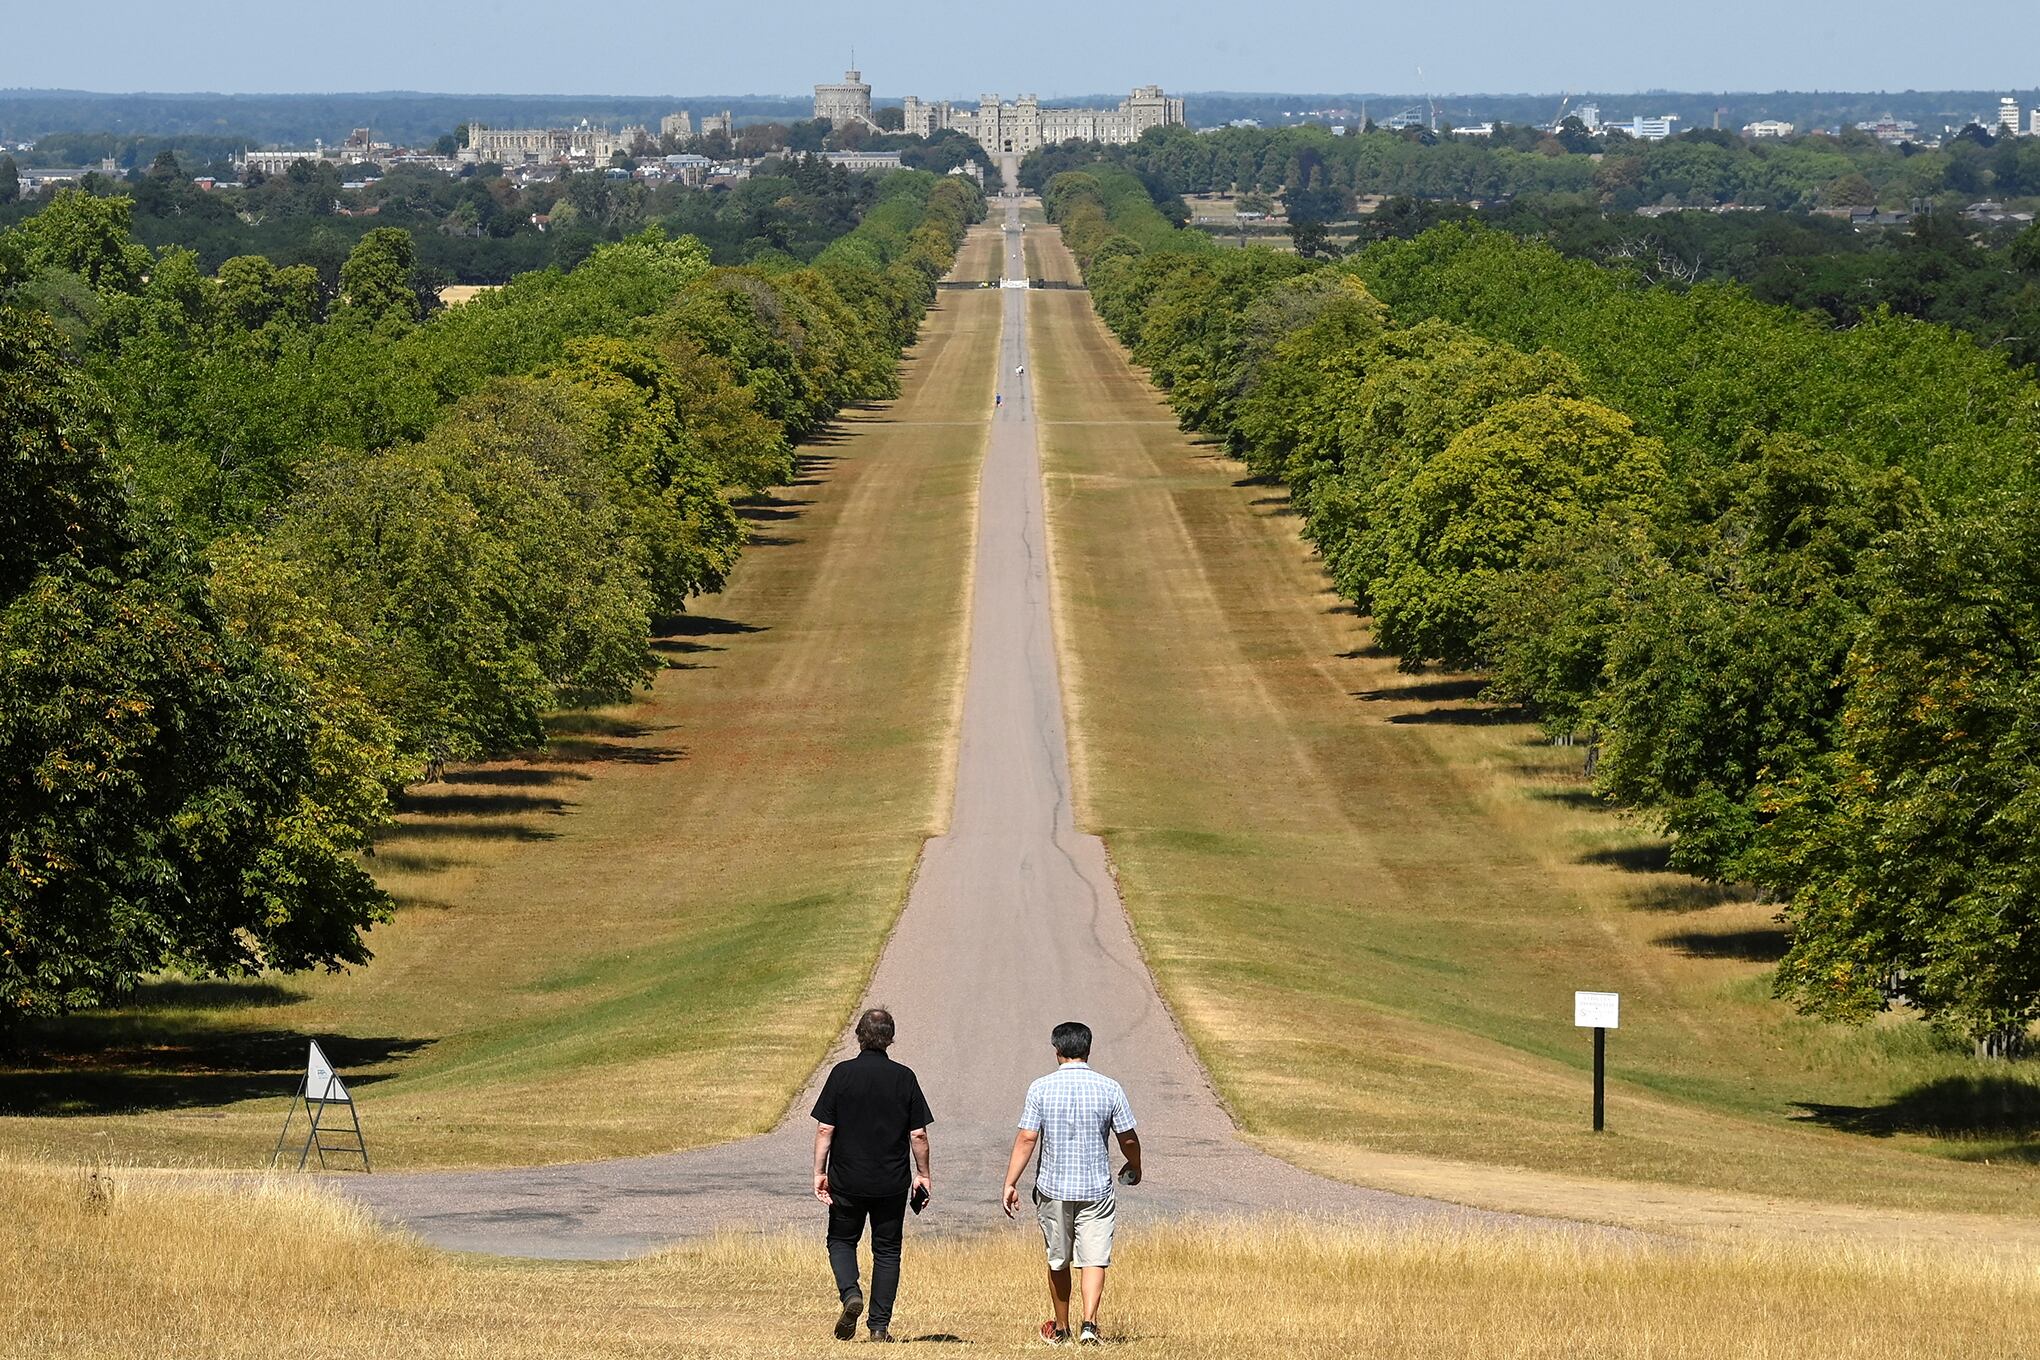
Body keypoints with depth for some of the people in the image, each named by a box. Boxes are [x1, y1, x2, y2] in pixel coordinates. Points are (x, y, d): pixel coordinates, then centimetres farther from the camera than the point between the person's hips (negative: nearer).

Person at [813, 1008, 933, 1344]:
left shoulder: (842, 1073, -6)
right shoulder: (904, 1077, -3)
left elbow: (824, 1129, -7)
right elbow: (918, 1134, -1)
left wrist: (820, 1171, 0)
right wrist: (923, 1175, 9)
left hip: (848, 1179, -1)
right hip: (892, 1182, 1)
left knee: (841, 1240, 16)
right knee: (887, 1250, 10)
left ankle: (850, 1293, -11)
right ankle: (880, 1325, 7)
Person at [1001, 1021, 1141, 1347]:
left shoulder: (1041, 1088, -5)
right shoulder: (1109, 1089, -4)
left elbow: (1026, 1139, -8)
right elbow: (1128, 1139, 2)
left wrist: (1010, 1183, -3)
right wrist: (1134, 1167, 22)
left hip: (1053, 1188, 1)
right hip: (1096, 1189, -1)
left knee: (1058, 1261, 14)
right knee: (1094, 1259, 0)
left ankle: (1061, 1328, 25)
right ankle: (1089, 1323, -17)